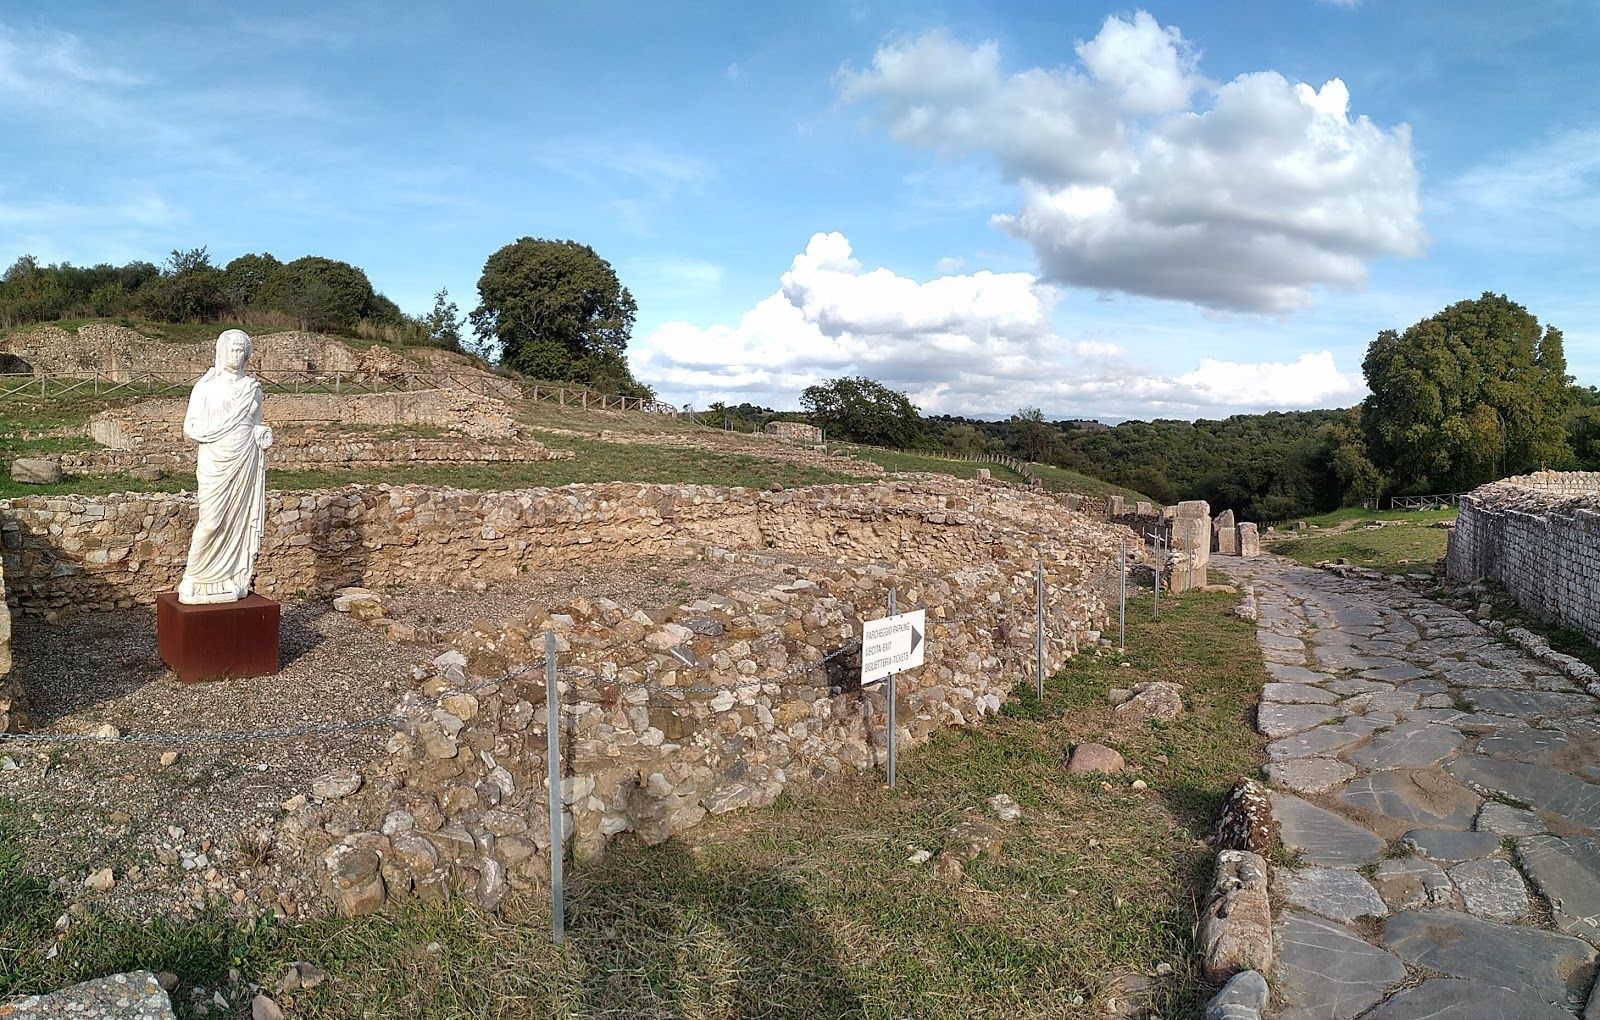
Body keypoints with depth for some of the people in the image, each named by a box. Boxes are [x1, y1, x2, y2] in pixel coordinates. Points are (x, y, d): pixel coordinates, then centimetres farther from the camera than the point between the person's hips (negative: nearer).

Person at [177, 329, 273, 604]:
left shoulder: (252, 388, 11)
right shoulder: (206, 386, 2)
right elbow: (190, 426, -1)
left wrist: (262, 436, -3)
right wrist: (218, 430, -16)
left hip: (245, 463, 3)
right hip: (215, 461, -3)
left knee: (239, 519, 3)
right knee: (211, 521, -8)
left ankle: (232, 580, 11)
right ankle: (194, 581, 4)